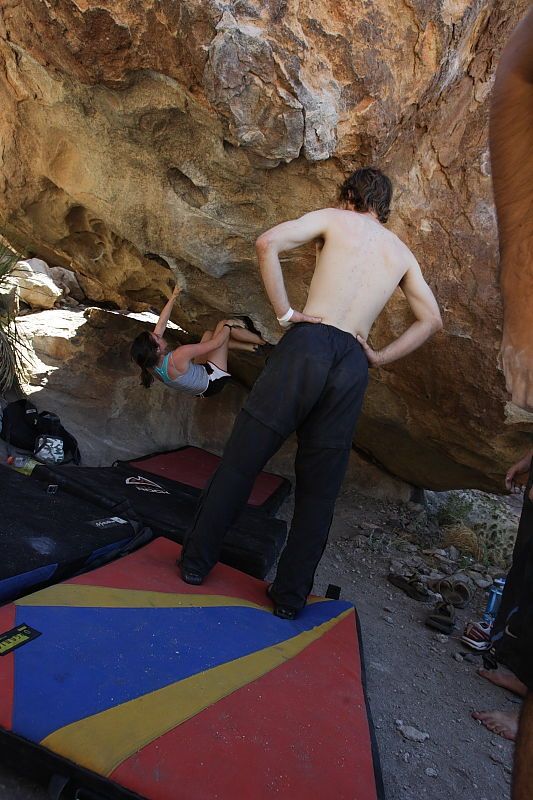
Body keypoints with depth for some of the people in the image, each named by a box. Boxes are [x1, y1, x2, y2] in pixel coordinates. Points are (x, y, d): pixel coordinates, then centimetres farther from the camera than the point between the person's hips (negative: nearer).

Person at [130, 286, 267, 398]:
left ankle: (252, 347, 27)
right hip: (213, 380, -8)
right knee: (223, 324, -6)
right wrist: (229, 325, -12)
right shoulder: (177, 358, -40)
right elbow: (214, 343, -30)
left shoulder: (150, 362, -17)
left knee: (208, 333, 19)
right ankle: (262, 341, 15)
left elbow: (161, 324, -4)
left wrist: (173, 297, 3)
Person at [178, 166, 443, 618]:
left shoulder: (334, 218, 12)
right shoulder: (402, 253, 22)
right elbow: (431, 319, 22)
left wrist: (284, 312, -1)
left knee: (242, 459, 7)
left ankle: (197, 560, 17)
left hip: (308, 342, -3)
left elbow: (268, 243, -4)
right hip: (353, 365, 4)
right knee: (320, 487, 10)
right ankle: (290, 596, 17)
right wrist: (381, 357, 17)